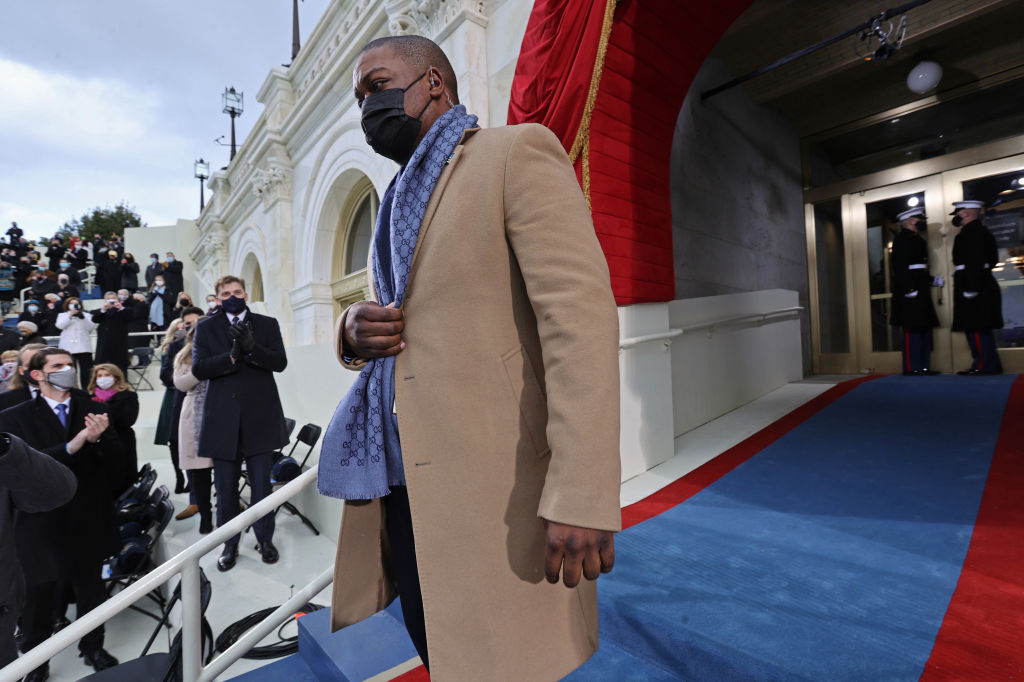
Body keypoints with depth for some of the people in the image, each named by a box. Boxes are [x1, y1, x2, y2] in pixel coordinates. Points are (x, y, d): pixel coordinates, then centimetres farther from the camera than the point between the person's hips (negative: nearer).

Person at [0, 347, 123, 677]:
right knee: (39, 596, 14)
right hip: (41, 522, -2)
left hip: (88, 520, 2)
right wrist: (71, 448, -29)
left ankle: (93, 647, 39)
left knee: (91, 591, 17)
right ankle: (34, 661, 37)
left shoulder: (94, 410, 0)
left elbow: (114, 460, -4)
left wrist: (97, 440, -24)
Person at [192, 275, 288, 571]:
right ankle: (230, 544, 27)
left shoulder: (267, 324, 6)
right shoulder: (206, 328, 7)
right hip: (223, 419, 1)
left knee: (262, 484, 7)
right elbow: (198, 368, -5)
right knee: (225, 488, 10)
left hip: (260, 417, -1)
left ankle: (265, 539, 25)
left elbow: (280, 362, -6)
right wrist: (231, 356, -20)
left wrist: (251, 346, -21)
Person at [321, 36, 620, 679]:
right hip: (399, 480, 8)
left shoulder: (518, 151, -4)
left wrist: (582, 496, -23)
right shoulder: (400, 199, 21)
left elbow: (579, 313, -16)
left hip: (490, 489, -7)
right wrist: (354, 330, 0)